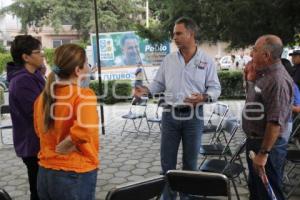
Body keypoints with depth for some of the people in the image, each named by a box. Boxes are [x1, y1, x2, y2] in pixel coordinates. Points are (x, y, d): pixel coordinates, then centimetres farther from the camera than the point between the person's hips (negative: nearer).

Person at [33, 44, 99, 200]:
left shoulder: (43, 96, 3)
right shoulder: (83, 95, -18)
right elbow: (83, 131, -33)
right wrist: (61, 148, -18)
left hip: (45, 173, 6)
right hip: (75, 175, -6)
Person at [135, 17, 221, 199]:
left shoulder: (207, 61, -3)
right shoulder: (169, 60, 5)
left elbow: (215, 88, -2)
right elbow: (159, 83, 10)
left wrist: (204, 97, -22)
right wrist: (146, 90, -8)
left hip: (193, 116, -2)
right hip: (170, 114, 2)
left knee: (190, 162, 11)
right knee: (167, 161, 9)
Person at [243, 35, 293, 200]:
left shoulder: (278, 80, -24)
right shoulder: (264, 74, 6)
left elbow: (276, 122, -28)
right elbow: (254, 97, 23)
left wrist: (263, 153, -26)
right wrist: (250, 78, 5)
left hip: (268, 145, -9)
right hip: (255, 141, 9)